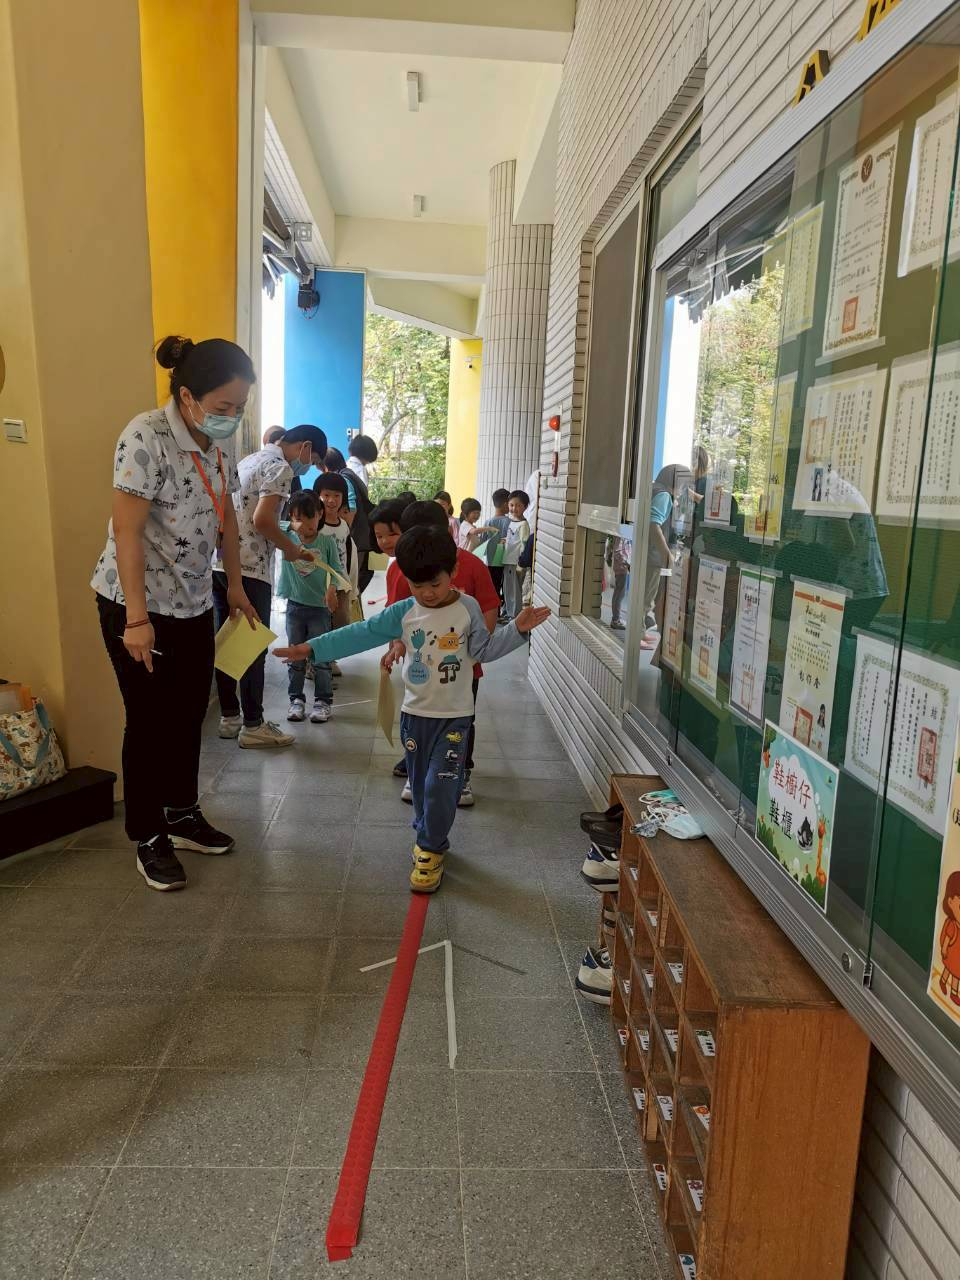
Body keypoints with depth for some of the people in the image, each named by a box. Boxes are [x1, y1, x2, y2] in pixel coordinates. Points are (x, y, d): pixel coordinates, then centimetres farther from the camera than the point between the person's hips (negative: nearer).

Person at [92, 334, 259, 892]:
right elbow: (127, 531, -23)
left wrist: (236, 586, 15)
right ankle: (148, 837, 20)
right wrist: (137, 619, -23)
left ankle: (183, 815, 32)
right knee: (150, 721, 3)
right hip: (138, 604, -7)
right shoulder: (146, 438, -21)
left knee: (190, 715, 14)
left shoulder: (220, 443, 2)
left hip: (194, 603, 7)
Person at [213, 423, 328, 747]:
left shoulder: (249, 460, 21)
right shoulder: (280, 468, -9)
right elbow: (261, 519, -20)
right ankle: (252, 726, 5)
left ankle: (229, 717, 21)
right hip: (249, 568, -9)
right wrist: (291, 548, -6)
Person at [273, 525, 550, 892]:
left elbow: (485, 649, -2)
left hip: (454, 715, -3)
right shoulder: (403, 612, -5)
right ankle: (431, 840, 34)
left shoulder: (467, 608, -9)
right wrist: (311, 648, -9)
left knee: (440, 785, -6)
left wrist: (518, 629, -15)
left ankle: (430, 849, 12)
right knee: (420, 784, 14)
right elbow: (361, 634, -5)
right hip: (415, 712, 3)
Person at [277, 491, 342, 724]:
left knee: (321, 657, 4)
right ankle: (296, 700, 22)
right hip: (295, 606, 2)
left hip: (320, 607, -2)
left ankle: (323, 702, 13)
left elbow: (338, 569, -4)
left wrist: (332, 588, -23)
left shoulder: (327, 541, -6)